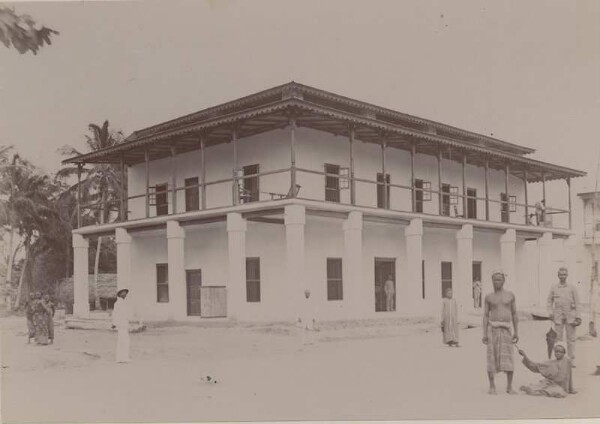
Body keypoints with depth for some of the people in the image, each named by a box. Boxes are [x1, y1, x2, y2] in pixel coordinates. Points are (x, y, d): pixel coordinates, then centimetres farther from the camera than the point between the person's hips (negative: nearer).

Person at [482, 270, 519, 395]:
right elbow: (485, 316, 4)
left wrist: (516, 332, 4)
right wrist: (484, 334, -4)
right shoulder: (489, 297, 6)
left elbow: (514, 314, 9)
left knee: (508, 358, -2)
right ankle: (492, 387, 8)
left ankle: (509, 387, 6)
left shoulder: (510, 295, 8)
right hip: (493, 328, 0)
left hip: (506, 329, 0)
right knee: (492, 357, -1)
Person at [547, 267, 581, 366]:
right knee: (558, 338, 0)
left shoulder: (572, 288, 5)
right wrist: (550, 313, 0)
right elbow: (549, 301, 12)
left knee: (571, 338, 2)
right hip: (558, 317, 0)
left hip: (570, 316, 0)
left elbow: (577, 302, 4)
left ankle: (572, 360, 8)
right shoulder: (553, 288, 7)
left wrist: (577, 317, -2)